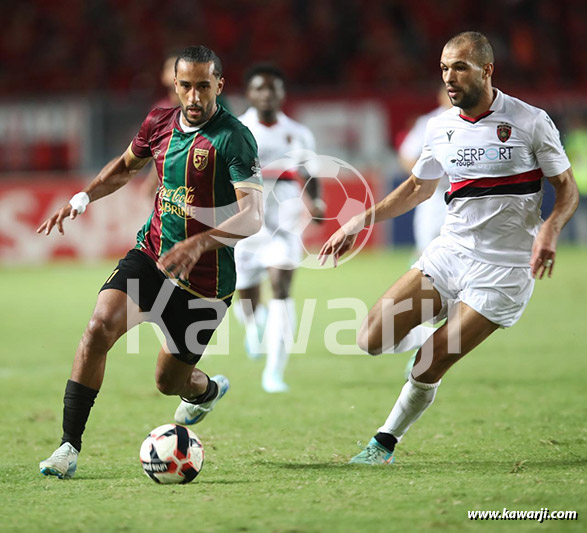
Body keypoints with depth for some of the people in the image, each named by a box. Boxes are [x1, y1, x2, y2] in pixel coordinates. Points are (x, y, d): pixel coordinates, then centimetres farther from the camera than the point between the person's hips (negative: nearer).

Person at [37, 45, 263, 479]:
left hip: (204, 279, -4)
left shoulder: (233, 138, -19)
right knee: (99, 327, -23)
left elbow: (253, 216, -28)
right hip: (150, 255, 4)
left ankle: (207, 390, 48)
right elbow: (127, 166, 22)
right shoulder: (160, 123, 0)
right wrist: (83, 198, 6)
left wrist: (199, 243, -42)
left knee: (169, 381, 8)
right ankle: (70, 446, -17)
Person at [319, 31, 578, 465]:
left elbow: (568, 189, -2)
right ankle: (444, 329, 22)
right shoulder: (441, 127, 6)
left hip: (503, 269, -5)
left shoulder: (530, 121, -8)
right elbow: (419, 187, 22)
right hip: (447, 254, 5)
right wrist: (359, 223, 15)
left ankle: (385, 443, 12)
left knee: (429, 367, -11)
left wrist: (549, 230, -23)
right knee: (372, 340, -7)